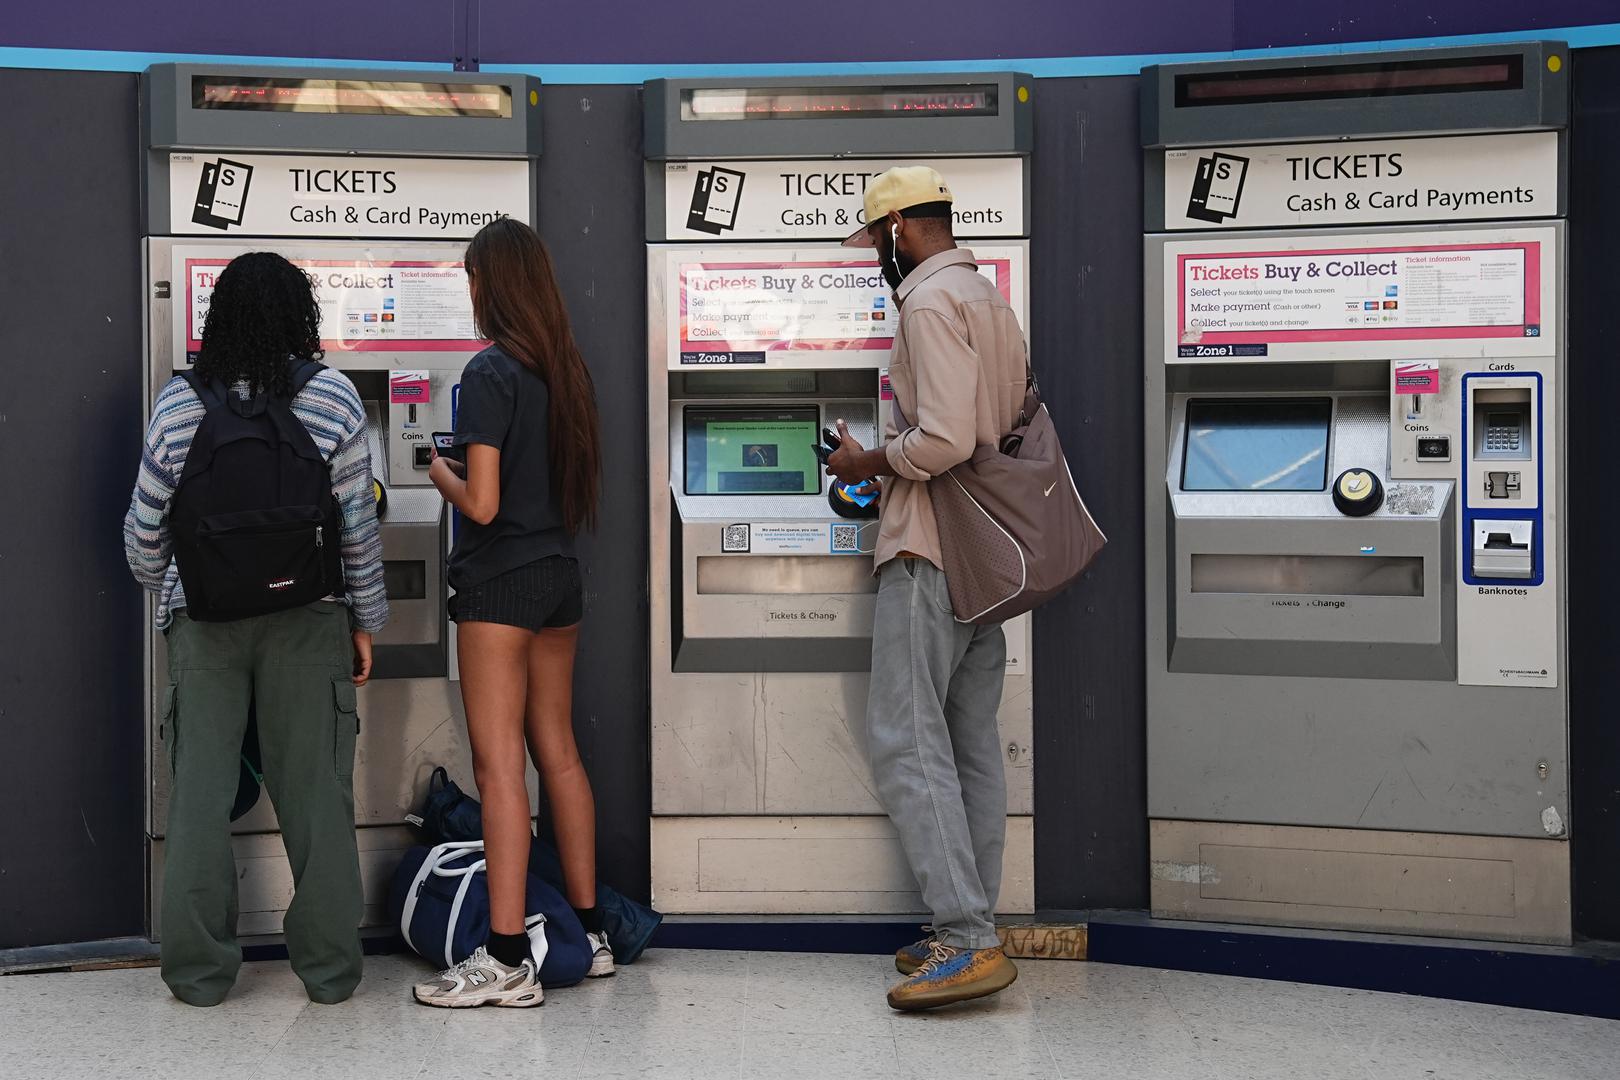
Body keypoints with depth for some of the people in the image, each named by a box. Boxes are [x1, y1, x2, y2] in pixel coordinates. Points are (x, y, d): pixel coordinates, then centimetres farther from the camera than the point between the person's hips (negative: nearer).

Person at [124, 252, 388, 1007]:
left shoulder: (179, 404, -1)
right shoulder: (331, 398, -4)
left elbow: (145, 528, 4)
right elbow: (358, 521, -2)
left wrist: (165, 594, 22)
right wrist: (365, 620, 8)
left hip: (203, 620, 1)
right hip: (307, 618, -1)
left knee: (201, 791, 7)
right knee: (315, 791, 6)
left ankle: (198, 968, 12)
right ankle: (329, 966, 12)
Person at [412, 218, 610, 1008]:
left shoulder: (490, 372, -15)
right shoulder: (565, 370, 8)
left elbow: (482, 503, -19)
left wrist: (438, 470, 1)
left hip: (499, 584, -8)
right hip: (559, 578, 8)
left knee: (499, 764, -7)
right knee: (558, 751, 14)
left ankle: (506, 960, -7)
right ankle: (588, 934, 20)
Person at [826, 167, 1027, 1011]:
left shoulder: (931, 301, -12)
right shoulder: (991, 301, 19)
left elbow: (943, 438, -23)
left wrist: (871, 461, -6)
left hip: (931, 551, -10)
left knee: (905, 738, -10)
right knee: (970, 745, 10)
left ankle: (968, 941, -14)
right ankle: (971, 933, 13)